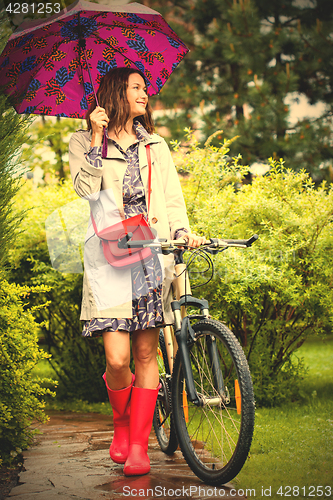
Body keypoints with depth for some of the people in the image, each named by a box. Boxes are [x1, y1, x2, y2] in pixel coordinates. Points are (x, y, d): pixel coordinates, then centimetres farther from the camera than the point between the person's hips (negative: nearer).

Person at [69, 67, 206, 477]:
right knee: (117, 357, -12)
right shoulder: (84, 142, 11)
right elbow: (86, 189, -6)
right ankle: (122, 425, 18)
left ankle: (138, 446, 9)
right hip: (109, 255, -3)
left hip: (153, 256, 3)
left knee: (146, 353, 0)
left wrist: (182, 230, -6)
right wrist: (96, 138, -8)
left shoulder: (155, 146, 20)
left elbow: (173, 198, 12)